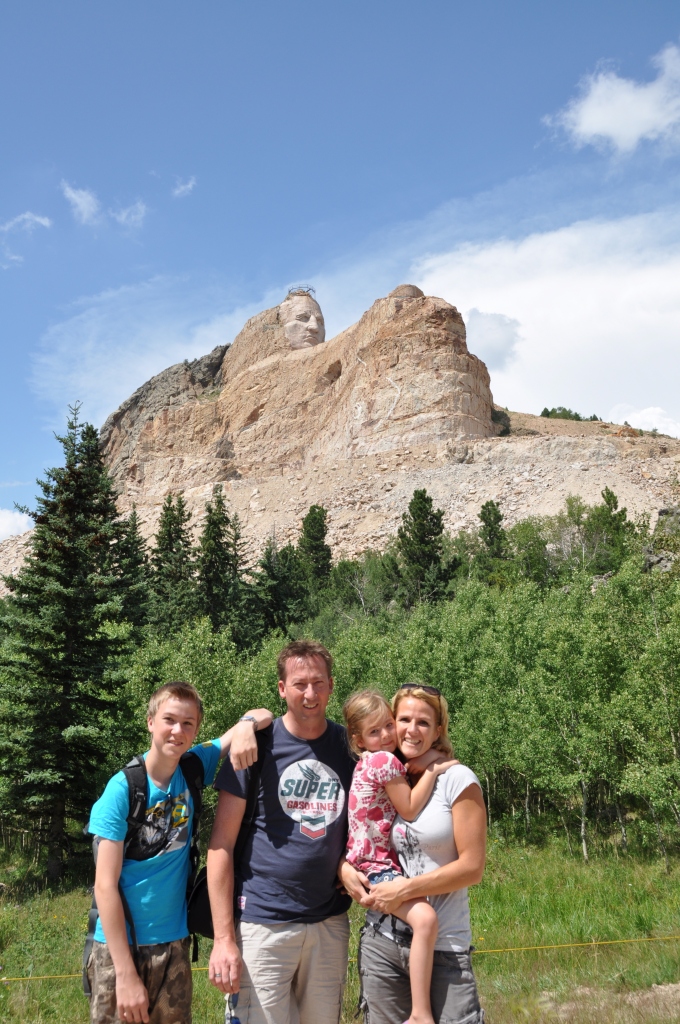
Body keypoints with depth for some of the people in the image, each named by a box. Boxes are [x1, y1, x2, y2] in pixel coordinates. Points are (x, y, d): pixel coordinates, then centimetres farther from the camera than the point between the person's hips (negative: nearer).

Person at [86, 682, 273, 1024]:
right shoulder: (122, 788, -15)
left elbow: (263, 715, -1)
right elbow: (105, 884, -15)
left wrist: (246, 725, -25)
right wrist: (126, 973, -17)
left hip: (173, 943, 3)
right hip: (117, 945, -3)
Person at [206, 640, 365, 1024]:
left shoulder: (349, 744, 1)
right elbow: (222, 845, -8)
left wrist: (346, 864, -8)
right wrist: (223, 937, -11)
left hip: (330, 923, 4)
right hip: (263, 923, -3)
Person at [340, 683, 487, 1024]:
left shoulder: (456, 779, -8)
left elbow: (472, 867, -10)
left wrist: (403, 889, -15)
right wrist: (345, 870, -6)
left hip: (443, 945, -3)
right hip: (381, 941, 4)